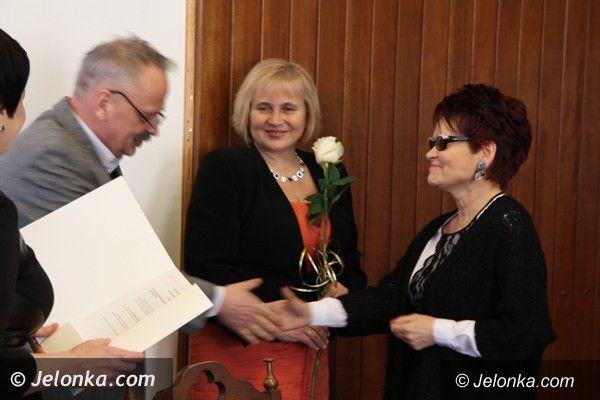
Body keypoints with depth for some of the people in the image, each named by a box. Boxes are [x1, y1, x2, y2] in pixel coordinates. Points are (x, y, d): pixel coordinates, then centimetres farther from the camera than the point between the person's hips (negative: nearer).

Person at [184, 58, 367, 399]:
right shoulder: (223, 169, -7)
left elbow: (350, 260, 18)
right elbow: (205, 268, -14)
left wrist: (344, 292, -4)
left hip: (308, 353, 6)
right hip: (238, 351, -5)